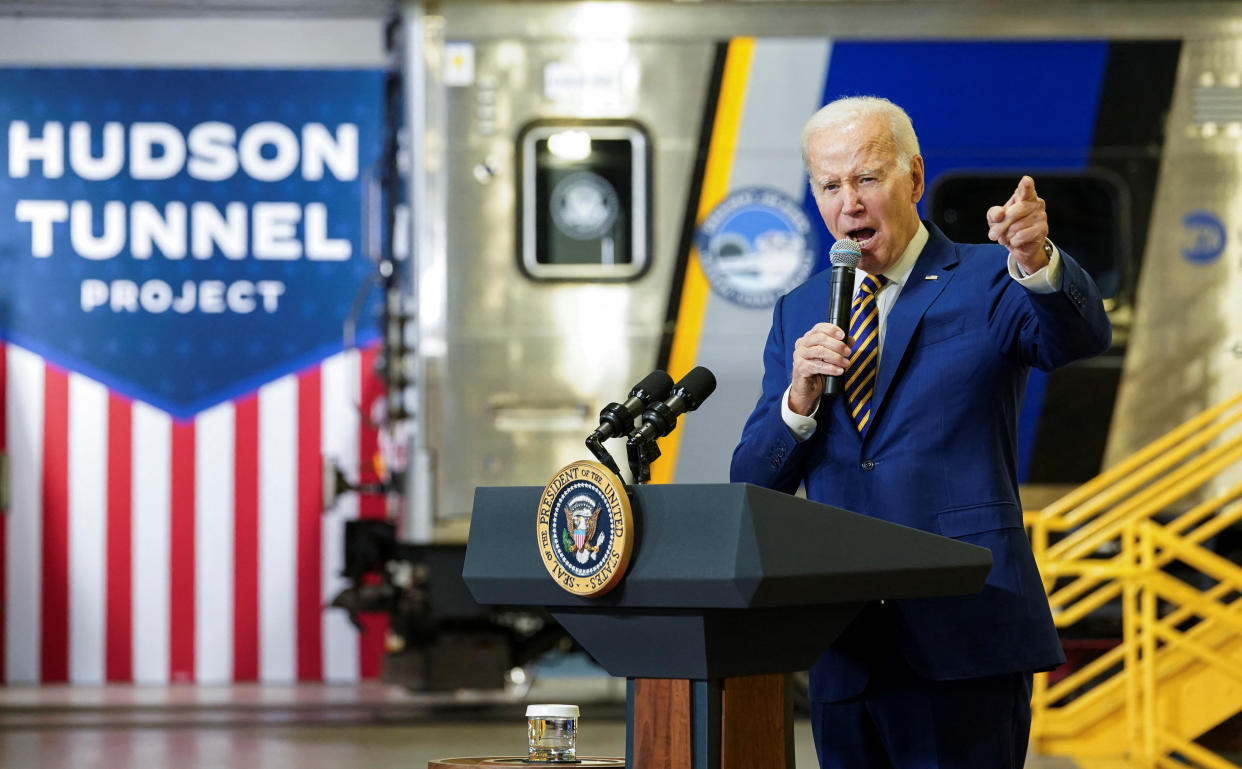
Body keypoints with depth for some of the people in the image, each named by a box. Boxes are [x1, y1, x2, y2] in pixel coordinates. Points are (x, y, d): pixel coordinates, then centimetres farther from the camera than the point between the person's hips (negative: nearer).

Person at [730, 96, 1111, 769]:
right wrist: (798, 399, -10)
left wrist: (1037, 260, -40)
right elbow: (751, 485, 10)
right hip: (844, 647, 5)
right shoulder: (800, 312, 15)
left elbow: (1083, 336, -19)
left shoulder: (987, 283, 2)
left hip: (963, 634, -4)